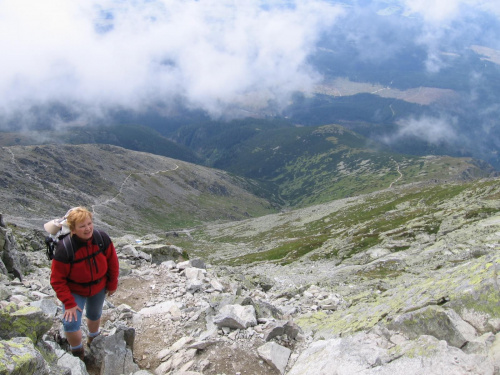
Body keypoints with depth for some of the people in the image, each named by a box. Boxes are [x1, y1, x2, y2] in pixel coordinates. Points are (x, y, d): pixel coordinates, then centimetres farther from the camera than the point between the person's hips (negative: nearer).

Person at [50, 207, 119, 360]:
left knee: (94, 315, 27)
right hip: (75, 291, -3)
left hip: (99, 287, 3)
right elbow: (57, 280, -23)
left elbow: (113, 263, -8)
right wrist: (69, 303, -24)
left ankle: (93, 338, 60)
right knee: (71, 324, -18)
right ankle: (77, 353, 13)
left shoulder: (102, 239, -24)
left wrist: (112, 284, 0)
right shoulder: (64, 249, -33)